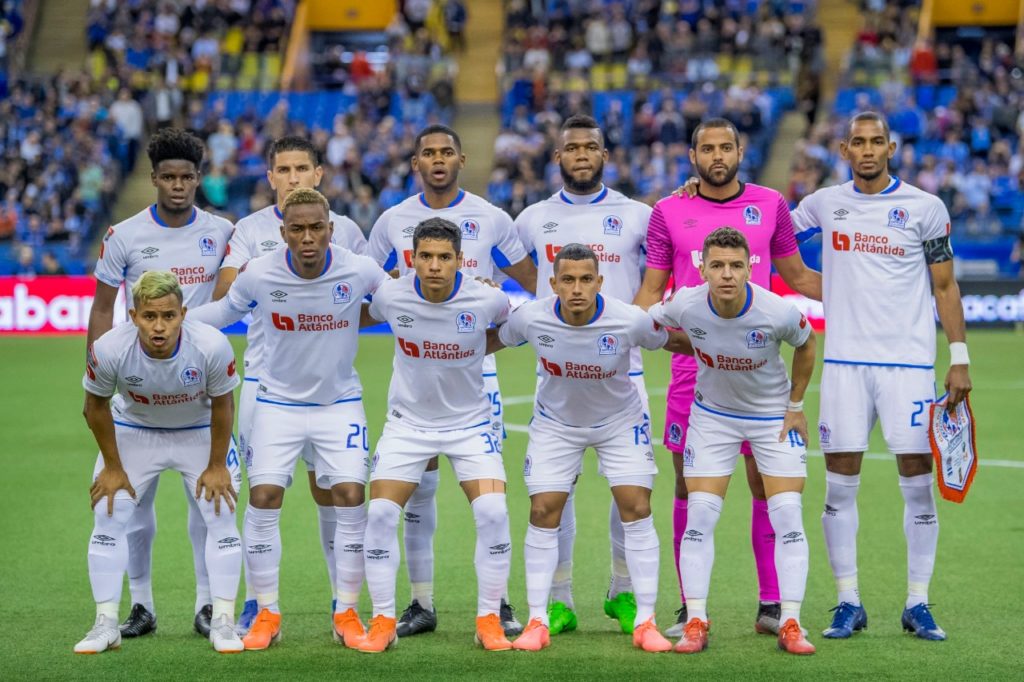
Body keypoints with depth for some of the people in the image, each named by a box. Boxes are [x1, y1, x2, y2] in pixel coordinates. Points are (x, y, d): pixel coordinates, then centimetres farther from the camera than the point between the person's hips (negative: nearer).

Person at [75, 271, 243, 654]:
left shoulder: (211, 346, -34)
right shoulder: (110, 349, -33)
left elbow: (222, 404, -15)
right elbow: (96, 406, -12)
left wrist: (216, 466, -8)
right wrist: (113, 466, -6)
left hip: (199, 432, 0)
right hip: (133, 431, 1)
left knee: (221, 518, -9)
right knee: (108, 519, -7)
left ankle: (222, 622, 1)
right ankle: (106, 625, 2)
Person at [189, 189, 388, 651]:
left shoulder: (360, 272, -17)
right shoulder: (258, 274, -15)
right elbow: (226, 309, 5)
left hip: (340, 402, 0)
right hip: (278, 401, 0)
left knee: (350, 498, -9)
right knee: (264, 500, -7)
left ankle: (346, 613, 6)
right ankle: (267, 614, 8)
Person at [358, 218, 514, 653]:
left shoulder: (487, 300, -18)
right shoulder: (390, 296, -15)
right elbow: (367, 315, 11)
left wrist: (474, 350, 1)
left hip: (469, 422, -1)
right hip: (408, 422, 1)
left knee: (493, 511, -16)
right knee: (380, 513, -11)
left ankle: (490, 621, 0)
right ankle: (383, 621, 5)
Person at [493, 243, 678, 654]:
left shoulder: (631, 321, -28)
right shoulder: (530, 318, -24)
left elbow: (671, 341, -7)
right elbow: (491, 340, -2)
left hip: (619, 420, -1)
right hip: (555, 422, 1)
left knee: (637, 510, -9)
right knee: (543, 512, -5)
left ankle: (645, 623, -1)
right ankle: (537, 622, 4)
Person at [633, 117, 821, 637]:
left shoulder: (770, 205, 6)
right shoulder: (668, 213, 4)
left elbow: (796, 276, 17)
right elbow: (652, 290, 9)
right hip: (691, 365, 0)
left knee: (767, 482, 0)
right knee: (689, 483, 1)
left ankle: (771, 604, 7)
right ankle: (689, 607, 9)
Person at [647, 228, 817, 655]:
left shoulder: (778, 313, -27)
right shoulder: (684, 306, -24)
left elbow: (806, 344, -4)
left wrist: (796, 404, 0)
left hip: (774, 417, -1)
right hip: (712, 415, 1)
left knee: (788, 517, -8)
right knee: (699, 516, -6)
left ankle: (790, 625, -1)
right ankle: (695, 624, 1)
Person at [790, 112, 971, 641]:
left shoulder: (926, 208, 1)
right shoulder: (824, 204, 7)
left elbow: (944, 285, 5)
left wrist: (959, 358, -1)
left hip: (909, 362, -2)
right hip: (844, 362, 2)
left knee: (917, 479, -3)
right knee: (839, 483, 0)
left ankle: (917, 604, 6)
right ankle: (848, 602, 9)